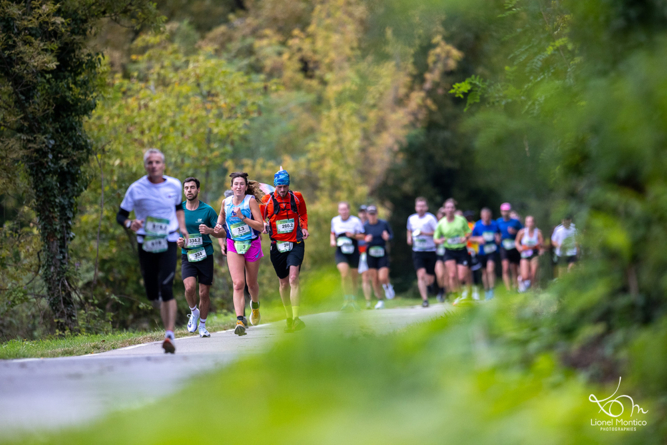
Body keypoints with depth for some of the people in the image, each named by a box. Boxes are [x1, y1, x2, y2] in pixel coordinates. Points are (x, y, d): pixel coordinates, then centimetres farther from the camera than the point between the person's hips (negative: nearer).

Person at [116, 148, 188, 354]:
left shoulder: (174, 185, 3)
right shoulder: (136, 189, -5)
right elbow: (121, 215, -1)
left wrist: (182, 227, 7)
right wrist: (130, 224, -23)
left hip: (168, 244, -1)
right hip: (146, 245, 1)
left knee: (166, 288, -16)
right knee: (152, 294, 5)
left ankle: (170, 335, -17)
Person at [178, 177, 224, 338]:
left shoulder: (208, 210, -3)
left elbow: (221, 233, 1)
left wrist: (209, 230, -20)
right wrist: (178, 240, -7)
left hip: (205, 256, 0)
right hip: (187, 256, 0)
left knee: (204, 293, 3)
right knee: (190, 287, -22)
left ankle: (202, 325, 24)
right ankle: (194, 312, 7)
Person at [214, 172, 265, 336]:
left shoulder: (251, 201, -12)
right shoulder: (226, 202, 0)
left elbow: (260, 226, -17)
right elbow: (221, 220, 21)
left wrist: (243, 217, -27)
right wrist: (219, 229, -1)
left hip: (252, 245, -1)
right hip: (233, 246, 1)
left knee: (251, 283, 14)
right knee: (238, 283, -15)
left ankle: (255, 304, 48)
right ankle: (240, 321, -23)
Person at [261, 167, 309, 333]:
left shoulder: (297, 197, 1)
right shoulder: (267, 200, -2)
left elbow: (303, 214, 20)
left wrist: (304, 227, 4)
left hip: (296, 244, -1)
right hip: (277, 245, 1)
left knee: (293, 279, -18)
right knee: (284, 283, 9)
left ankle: (296, 318, -22)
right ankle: (289, 318, 24)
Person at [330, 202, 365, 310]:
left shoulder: (355, 221, -5)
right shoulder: (334, 220, 5)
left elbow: (362, 236, -2)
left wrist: (353, 235, -21)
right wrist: (332, 241, 1)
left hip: (353, 252, 0)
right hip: (340, 252, 0)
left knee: (354, 277, 6)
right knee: (344, 274, -22)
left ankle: (353, 300, 25)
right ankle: (347, 299, -12)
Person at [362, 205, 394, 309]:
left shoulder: (384, 224, -2)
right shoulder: (365, 226, -1)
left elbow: (391, 235, 7)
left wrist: (387, 237, -15)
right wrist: (366, 240, -19)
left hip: (382, 254, -1)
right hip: (371, 255, 1)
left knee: (382, 278, -15)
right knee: (374, 280, 2)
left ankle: (387, 285, 23)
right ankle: (380, 301, 19)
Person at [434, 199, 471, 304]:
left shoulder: (461, 220, -4)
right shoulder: (441, 223, -4)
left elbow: (468, 232, 10)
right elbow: (435, 238, 3)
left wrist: (466, 237, -12)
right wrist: (440, 241, -20)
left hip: (462, 251, 0)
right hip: (449, 251, 0)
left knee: (462, 277, -5)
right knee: (452, 275, -14)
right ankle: (456, 297, 0)